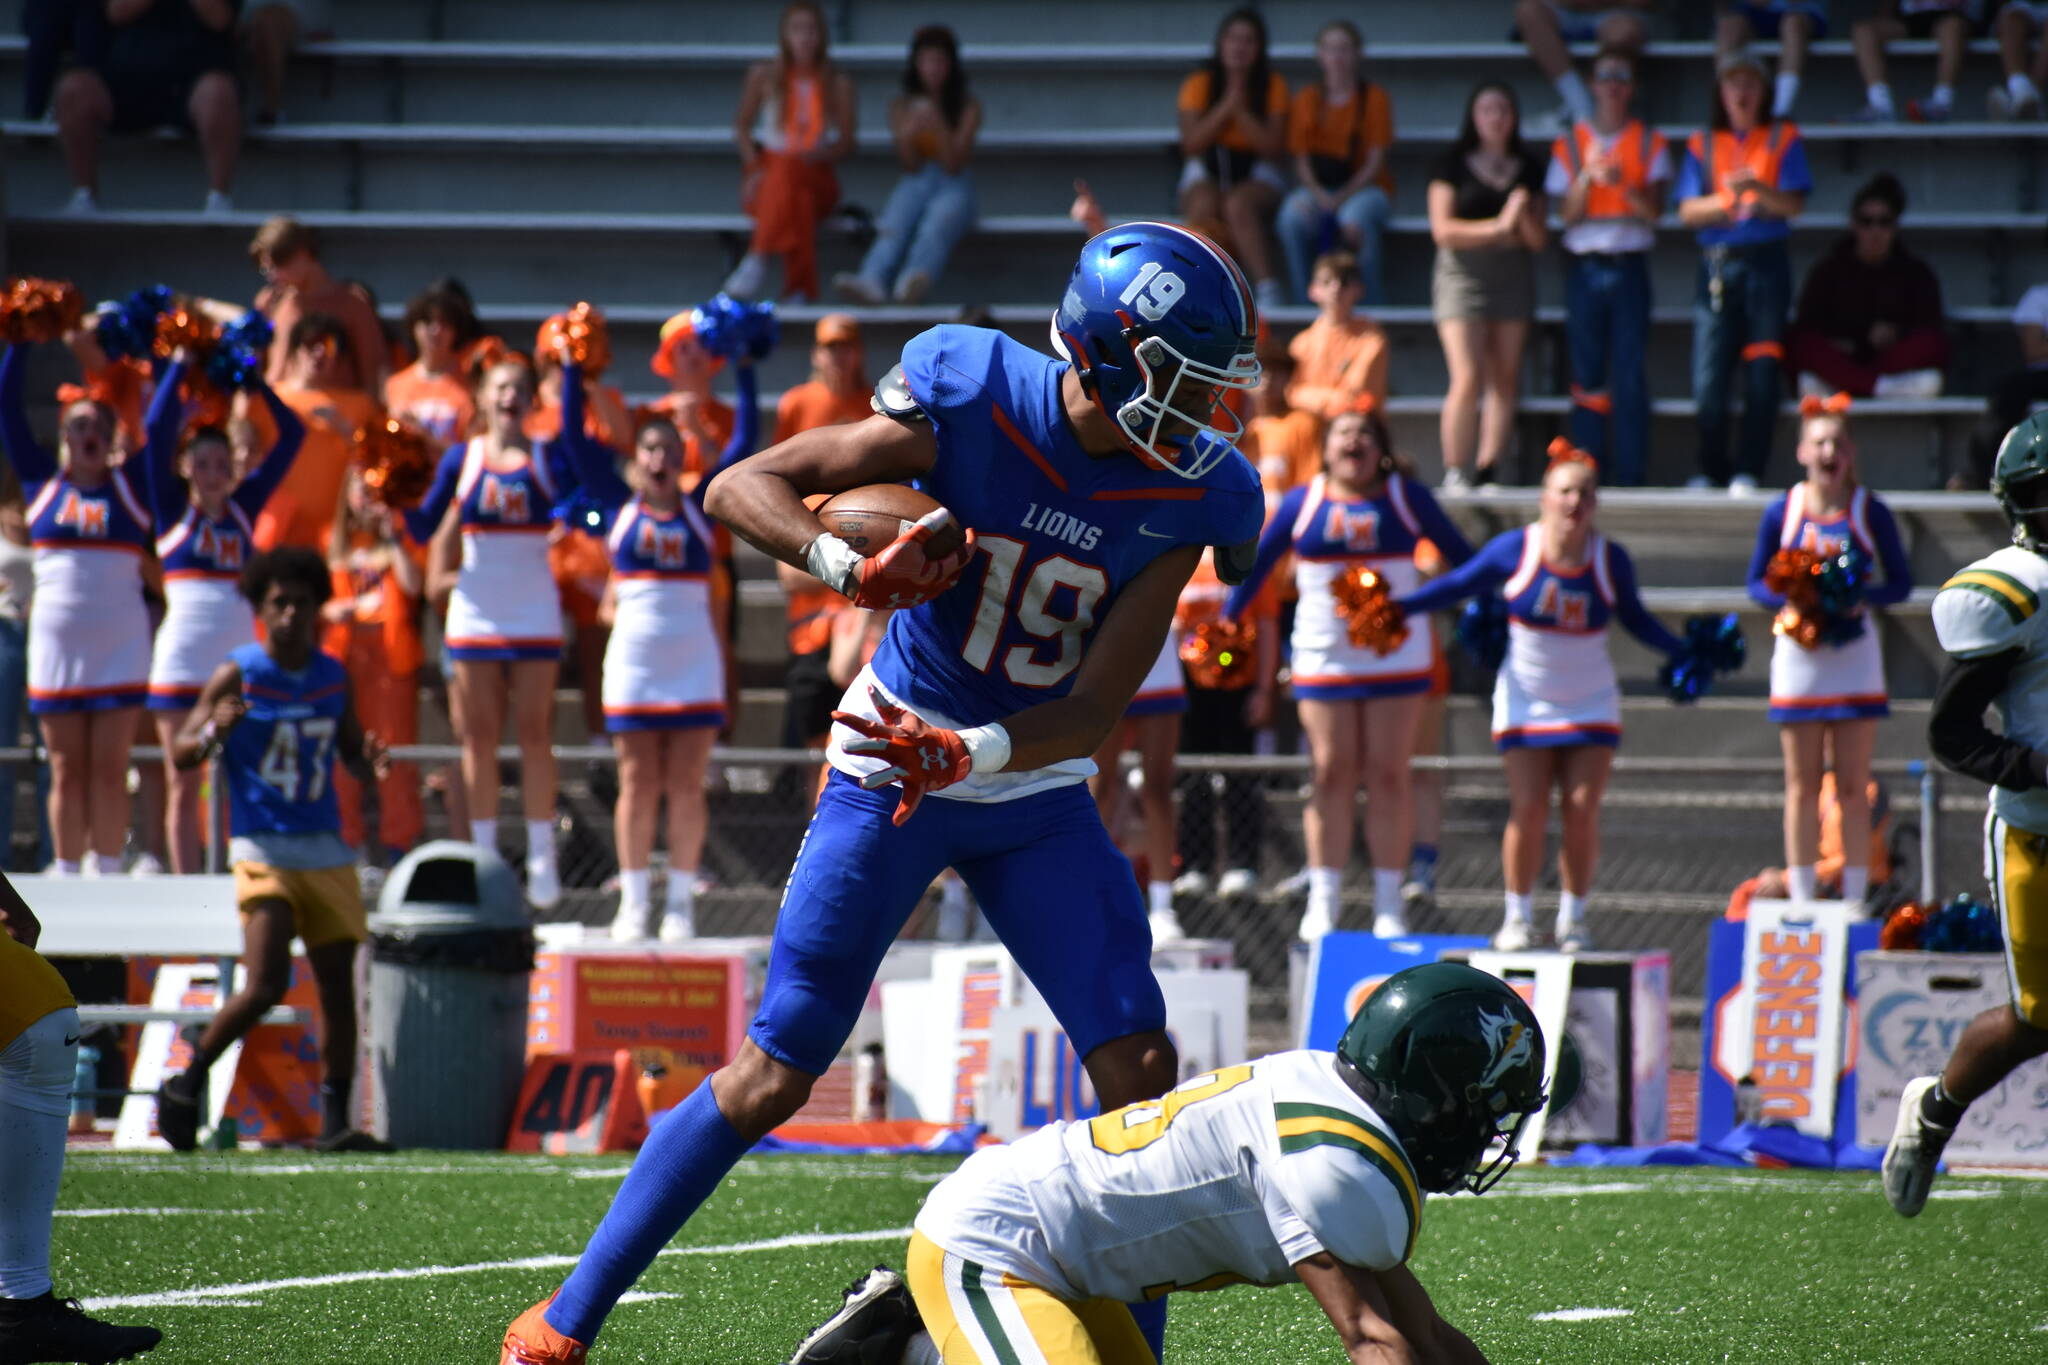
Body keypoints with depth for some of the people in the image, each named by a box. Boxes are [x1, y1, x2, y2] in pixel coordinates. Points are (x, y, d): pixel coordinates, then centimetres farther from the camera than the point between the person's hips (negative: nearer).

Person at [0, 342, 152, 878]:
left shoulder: (130, 487, 6)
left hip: (120, 646, -1)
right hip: (56, 642, 1)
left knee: (109, 770, -2)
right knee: (66, 771, 4)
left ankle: (108, 874, 0)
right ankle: (66, 875, 7)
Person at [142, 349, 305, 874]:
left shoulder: (244, 507, 8)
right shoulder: (173, 510, 2)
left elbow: (291, 435, 9)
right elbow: (158, 426, -6)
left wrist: (251, 378, 6)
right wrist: (181, 364, -1)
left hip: (240, 665, 2)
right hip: (181, 665, -2)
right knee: (184, 785, 2)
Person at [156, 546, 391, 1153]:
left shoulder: (334, 676, 9)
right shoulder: (237, 676, -4)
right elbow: (180, 753, -4)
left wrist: (372, 761, -6)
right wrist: (213, 732, -26)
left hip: (326, 851, 5)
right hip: (263, 850, -5)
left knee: (338, 987, 1)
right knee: (265, 987, -15)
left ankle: (335, 1121, 6)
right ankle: (186, 1086, 3)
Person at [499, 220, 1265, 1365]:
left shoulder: (1187, 494, -12)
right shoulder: (973, 401, -20)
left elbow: (1096, 706, -15)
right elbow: (738, 488, -14)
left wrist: (966, 753, -31)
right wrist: (855, 570, -31)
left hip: (1038, 791, 3)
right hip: (893, 765, -3)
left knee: (1140, 1067, -10)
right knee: (778, 1073, -3)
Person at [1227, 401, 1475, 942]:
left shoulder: (1407, 498, 3)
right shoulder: (1302, 503, 4)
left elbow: (1460, 555, 11)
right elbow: (1257, 563, 11)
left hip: (1398, 657, 0)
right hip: (1323, 656, 0)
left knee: (1388, 776, -1)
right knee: (1332, 775, -1)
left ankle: (1389, 903, 4)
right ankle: (1323, 899, 4)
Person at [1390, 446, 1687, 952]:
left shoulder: (1611, 560, -6)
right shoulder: (1516, 549, -11)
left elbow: (1635, 619, 10)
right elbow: (1459, 585, 0)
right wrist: (1395, 606, -7)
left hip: (1591, 703, 1)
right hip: (1526, 700, -1)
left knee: (1582, 811, -5)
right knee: (1529, 810, -9)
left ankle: (1573, 919, 9)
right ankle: (1518, 917, 5)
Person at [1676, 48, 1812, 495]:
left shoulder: (1782, 139, 8)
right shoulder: (1702, 144, 14)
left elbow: (1794, 204, -1)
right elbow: (1688, 211, 6)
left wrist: (1758, 189, -19)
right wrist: (1728, 199, -12)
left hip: (1765, 261, -1)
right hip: (1716, 265, 1)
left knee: (1762, 374, -6)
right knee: (1709, 379, -5)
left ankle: (1748, 472, -2)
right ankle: (1711, 472, 6)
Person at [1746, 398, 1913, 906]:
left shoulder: (1869, 511, -2)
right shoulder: (1782, 512, -1)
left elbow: (1901, 582, 3)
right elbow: (1757, 583, 6)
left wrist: (1864, 597, -16)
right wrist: (1790, 602, -14)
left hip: (1855, 658, -1)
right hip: (1799, 655, 1)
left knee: (1853, 787, 1)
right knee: (1802, 787, 4)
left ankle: (1854, 899, 6)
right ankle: (1801, 902, 9)